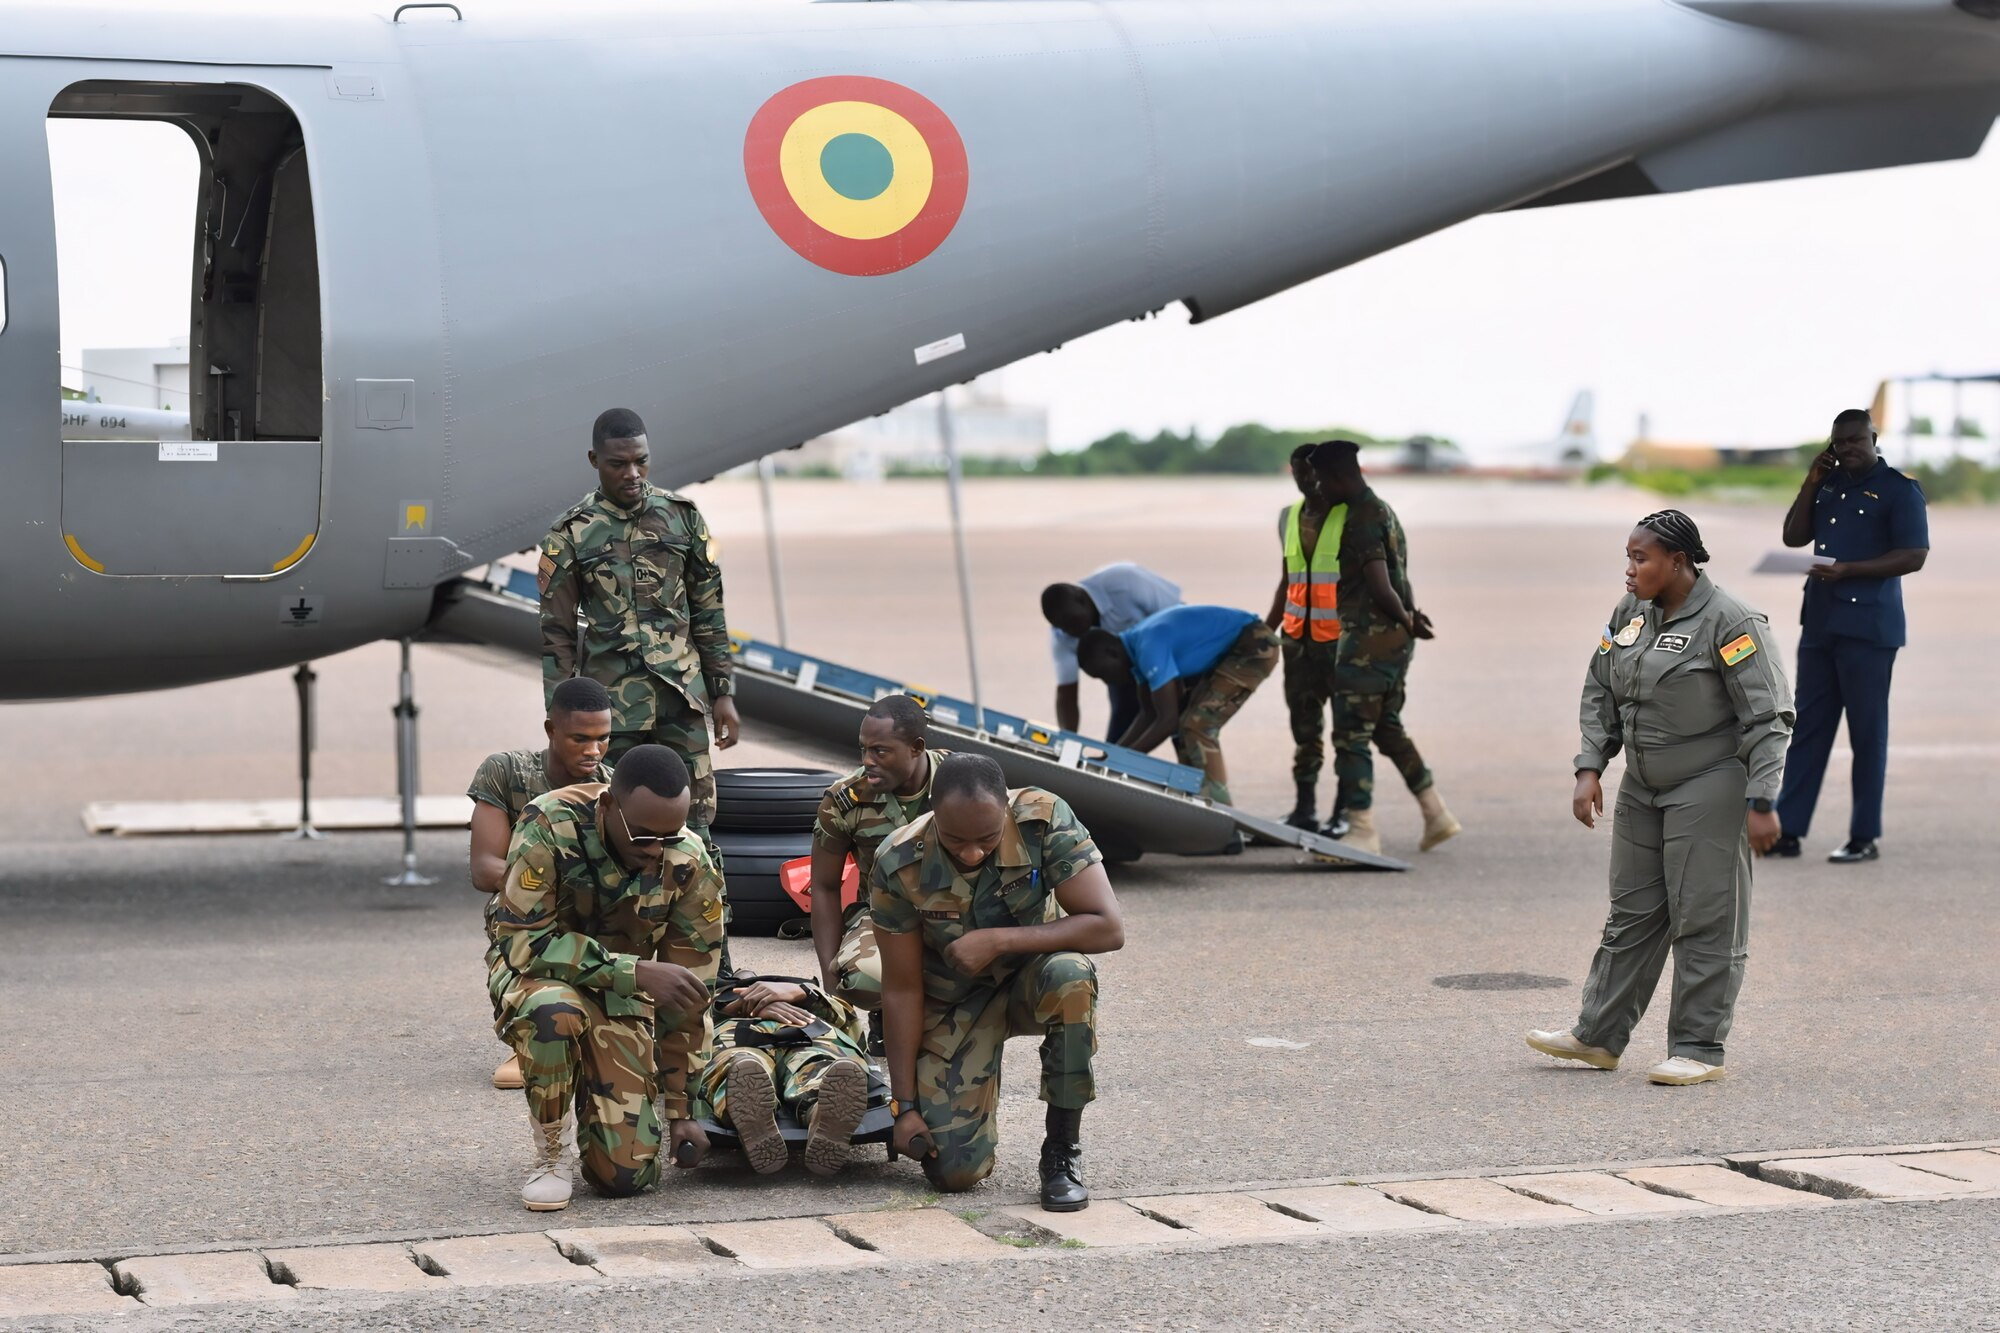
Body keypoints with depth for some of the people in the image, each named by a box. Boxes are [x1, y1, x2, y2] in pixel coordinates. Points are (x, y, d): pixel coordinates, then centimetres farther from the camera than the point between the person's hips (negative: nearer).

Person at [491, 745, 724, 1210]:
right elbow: (523, 941, -27)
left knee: (626, 1175, -10)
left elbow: (689, 996, -6)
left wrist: (680, 1109, -2)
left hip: (623, 998, 2)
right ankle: (551, 1150, -14)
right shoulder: (549, 826, -27)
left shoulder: (691, 867, -16)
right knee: (555, 1011, -41)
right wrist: (637, 972, -35)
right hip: (539, 978, -2)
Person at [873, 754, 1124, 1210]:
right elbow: (902, 988, -15)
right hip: (954, 1000, 0)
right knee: (954, 1171, -14)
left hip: (1031, 977, 0)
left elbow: (1109, 928, -29)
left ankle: (1062, 1151, -19)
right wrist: (904, 1105, -13)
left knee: (1070, 975, -38)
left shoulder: (1044, 819, -26)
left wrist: (998, 941, -34)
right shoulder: (899, 866, -24)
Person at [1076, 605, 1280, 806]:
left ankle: (1216, 805, -12)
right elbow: (1148, 715, 11)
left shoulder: (1150, 647, -25)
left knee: (1198, 726, -15)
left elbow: (1168, 720, -25)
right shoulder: (1137, 646, 5)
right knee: (1189, 723, 12)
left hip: (1255, 646, -10)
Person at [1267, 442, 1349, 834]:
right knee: (1304, 725, 8)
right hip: (1299, 639, 6)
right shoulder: (1289, 517, 13)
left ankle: (1343, 811, 5)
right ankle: (1305, 808, 13)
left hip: (1341, 639, -6)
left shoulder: (1352, 517, -4)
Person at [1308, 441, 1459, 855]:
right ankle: (1436, 814, 21)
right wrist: (1408, 620, 8)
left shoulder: (1362, 520, -17)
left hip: (1371, 640, -10)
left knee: (1351, 735, -5)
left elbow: (1380, 587, -23)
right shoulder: (1383, 511, 15)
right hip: (1394, 639, 10)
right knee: (1386, 728, 19)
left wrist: (1407, 621, -10)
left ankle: (1362, 829, -3)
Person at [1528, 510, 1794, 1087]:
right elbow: (1600, 693, 15)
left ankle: (1699, 1049, 4)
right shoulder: (1632, 612, 6)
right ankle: (1598, 1036, 18)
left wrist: (1761, 804, -18)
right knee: (1632, 911, 12)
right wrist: (1589, 769, 4)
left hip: (1709, 790, -7)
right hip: (1643, 789, 7)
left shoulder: (1729, 623, -15)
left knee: (1703, 920, -3)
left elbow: (1767, 717, -15)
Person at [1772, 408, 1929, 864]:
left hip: (1868, 627, -7)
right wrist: (1811, 482, 2)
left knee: (1867, 732, -1)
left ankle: (1865, 837, 4)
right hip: (1820, 622, 7)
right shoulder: (1828, 484, 15)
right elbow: (1794, 536, 12)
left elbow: (1914, 556, -12)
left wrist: (1849, 569, -20)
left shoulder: (1898, 489, -5)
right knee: (1807, 728, 6)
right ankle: (1788, 830, 8)